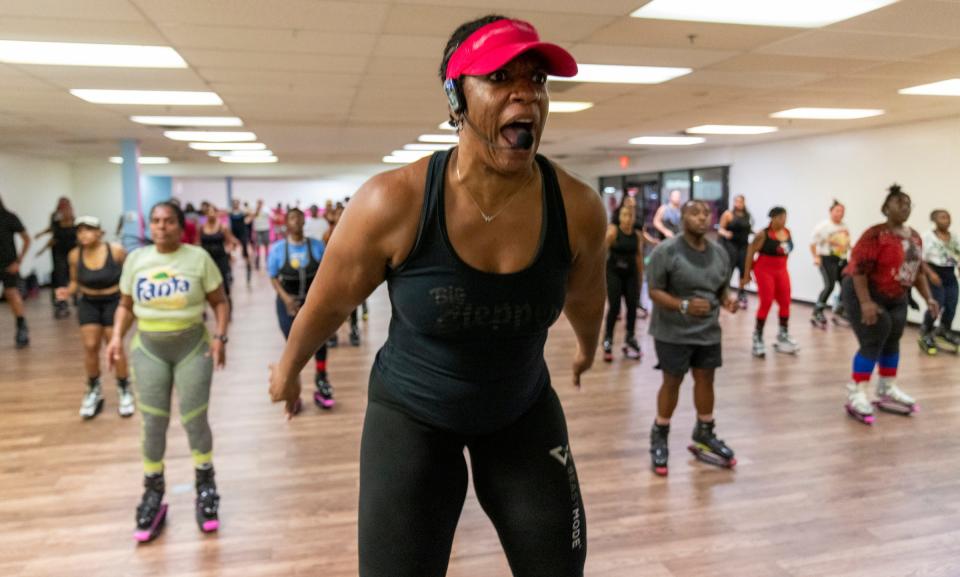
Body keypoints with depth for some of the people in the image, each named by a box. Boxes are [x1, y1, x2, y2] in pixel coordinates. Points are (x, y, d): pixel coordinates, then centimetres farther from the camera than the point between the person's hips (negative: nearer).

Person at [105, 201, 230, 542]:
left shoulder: (198, 258, -6)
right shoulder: (135, 259, 2)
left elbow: (220, 302, -2)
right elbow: (126, 305, 9)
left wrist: (220, 337, -15)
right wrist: (117, 337, -5)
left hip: (193, 347, -2)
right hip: (148, 349, 2)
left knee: (195, 422, 3)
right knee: (153, 425, 6)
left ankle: (205, 489, 24)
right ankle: (153, 495, 23)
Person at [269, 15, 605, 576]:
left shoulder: (579, 209, -18)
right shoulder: (393, 204, -25)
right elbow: (329, 302, -7)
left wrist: (588, 351, 24)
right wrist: (288, 370, 9)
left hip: (524, 411, 3)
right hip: (411, 416, -2)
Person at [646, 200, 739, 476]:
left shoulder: (720, 253, 4)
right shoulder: (666, 251, -14)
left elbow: (721, 288, 14)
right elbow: (655, 291, -15)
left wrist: (727, 300, -9)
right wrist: (684, 306, -30)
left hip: (708, 331, 5)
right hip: (673, 332, -5)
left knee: (706, 380, 13)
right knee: (672, 382, 4)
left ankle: (704, 436, 32)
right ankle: (659, 438, 23)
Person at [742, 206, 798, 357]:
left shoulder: (788, 232, 3)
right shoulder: (763, 235, -14)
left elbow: (785, 252, 15)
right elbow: (750, 253, -11)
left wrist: (782, 267, 15)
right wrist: (746, 275, -11)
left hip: (781, 271, 6)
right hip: (764, 271, -6)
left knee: (785, 302, 7)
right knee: (766, 303, -9)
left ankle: (783, 335, 21)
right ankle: (758, 337, 3)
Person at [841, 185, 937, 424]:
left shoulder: (914, 237, 6)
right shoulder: (876, 234, -20)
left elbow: (918, 270, 15)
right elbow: (858, 268, -24)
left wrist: (928, 298, 7)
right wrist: (865, 302, -30)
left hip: (896, 299, 8)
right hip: (865, 294, -8)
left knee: (892, 342, 12)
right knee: (872, 343, -11)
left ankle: (888, 390, 25)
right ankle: (856, 394, -6)